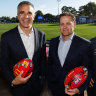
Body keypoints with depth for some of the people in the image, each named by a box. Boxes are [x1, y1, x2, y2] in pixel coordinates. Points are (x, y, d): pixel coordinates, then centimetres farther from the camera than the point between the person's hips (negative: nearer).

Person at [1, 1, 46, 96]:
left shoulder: (41, 35, -3)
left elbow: (43, 59, 5)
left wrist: (43, 78, 9)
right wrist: (13, 81, -20)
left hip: (37, 85, 3)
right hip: (19, 87, -2)